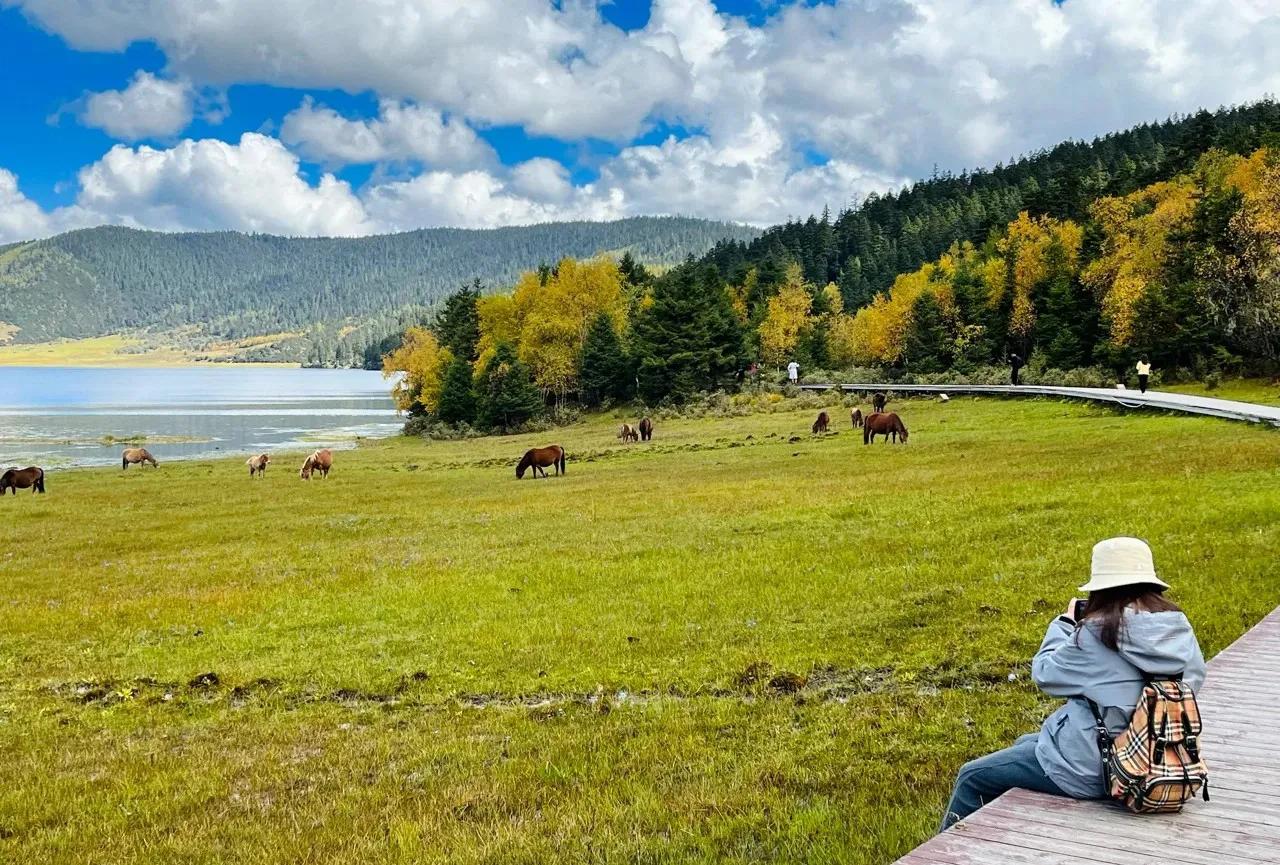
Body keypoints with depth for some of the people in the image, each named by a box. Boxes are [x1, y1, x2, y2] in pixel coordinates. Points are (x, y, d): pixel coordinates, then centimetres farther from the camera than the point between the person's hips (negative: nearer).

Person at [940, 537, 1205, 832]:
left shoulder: (1095, 635, -25)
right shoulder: (1179, 629, -7)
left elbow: (1044, 674, -11)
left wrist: (1064, 623, 5)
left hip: (1091, 772, -8)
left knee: (972, 777, 9)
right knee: (1024, 743, 32)